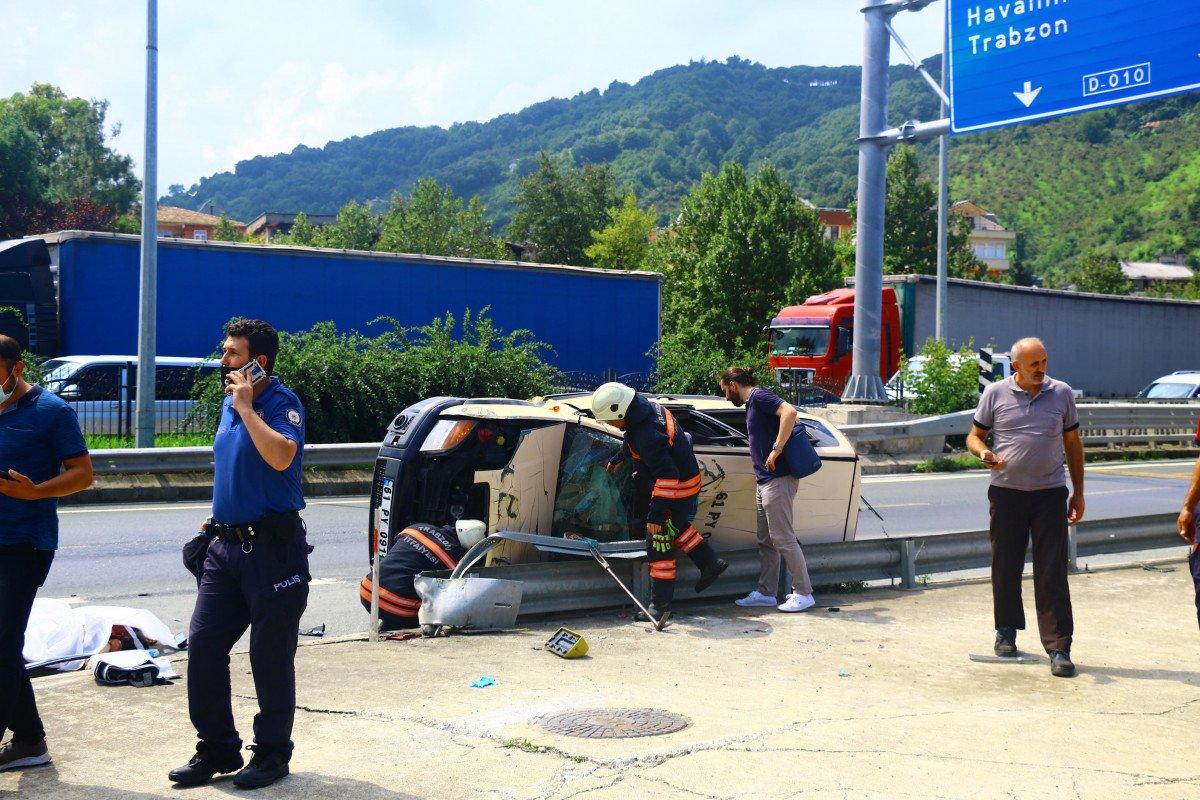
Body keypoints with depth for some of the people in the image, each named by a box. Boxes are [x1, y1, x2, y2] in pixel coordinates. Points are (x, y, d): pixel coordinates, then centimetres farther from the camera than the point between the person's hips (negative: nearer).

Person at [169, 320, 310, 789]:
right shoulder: (229, 402, 12)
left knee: (270, 657, 3)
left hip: (272, 548, -8)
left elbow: (281, 457, -32)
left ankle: (272, 752, 17)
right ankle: (216, 750, 18)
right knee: (202, 645, 6)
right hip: (225, 544, 8)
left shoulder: (281, 403, -12)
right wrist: (218, 517, 18)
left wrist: (246, 408, -23)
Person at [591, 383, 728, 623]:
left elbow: (667, 476, -34)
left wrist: (655, 514, -31)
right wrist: (619, 457, 35)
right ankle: (710, 563, 36)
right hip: (688, 477, 10)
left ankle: (660, 605, 6)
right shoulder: (650, 408, -3)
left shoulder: (647, 436, -34)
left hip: (679, 490, -10)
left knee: (658, 542, -2)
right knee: (674, 526, 31)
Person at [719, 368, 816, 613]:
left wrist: (776, 450, -25)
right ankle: (765, 592, 18)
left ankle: (804, 593, 0)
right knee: (766, 541, 12)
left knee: (783, 539, -7)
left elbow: (790, 412, -27)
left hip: (778, 480, -10)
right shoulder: (751, 404, 19)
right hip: (765, 482, 10)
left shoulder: (759, 397, -11)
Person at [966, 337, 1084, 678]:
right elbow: (974, 435, 9)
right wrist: (982, 452, -15)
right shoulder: (995, 394, 2)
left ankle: (1058, 647, -3)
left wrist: (1078, 492, 11)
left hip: (1050, 493, 0)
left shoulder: (1061, 394, 6)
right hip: (1006, 492, 0)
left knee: (1052, 573, -4)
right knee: (1005, 567, 9)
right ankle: (1006, 631, 29)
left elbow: (1073, 443, 13)